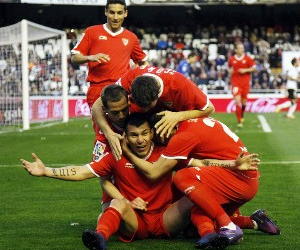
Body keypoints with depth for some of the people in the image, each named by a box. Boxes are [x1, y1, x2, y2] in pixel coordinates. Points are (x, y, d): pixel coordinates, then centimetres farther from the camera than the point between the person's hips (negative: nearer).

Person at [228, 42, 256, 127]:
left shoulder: (247, 58, -2)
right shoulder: (231, 59, 2)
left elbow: (254, 68, 0)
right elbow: (229, 68, 19)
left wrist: (246, 70, -14)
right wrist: (230, 71, -3)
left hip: (245, 82, 1)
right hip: (235, 82, -1)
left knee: (244, 101, 11)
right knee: (237, 101, -15)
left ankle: (242, 115, 43)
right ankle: (239, 121, -13)